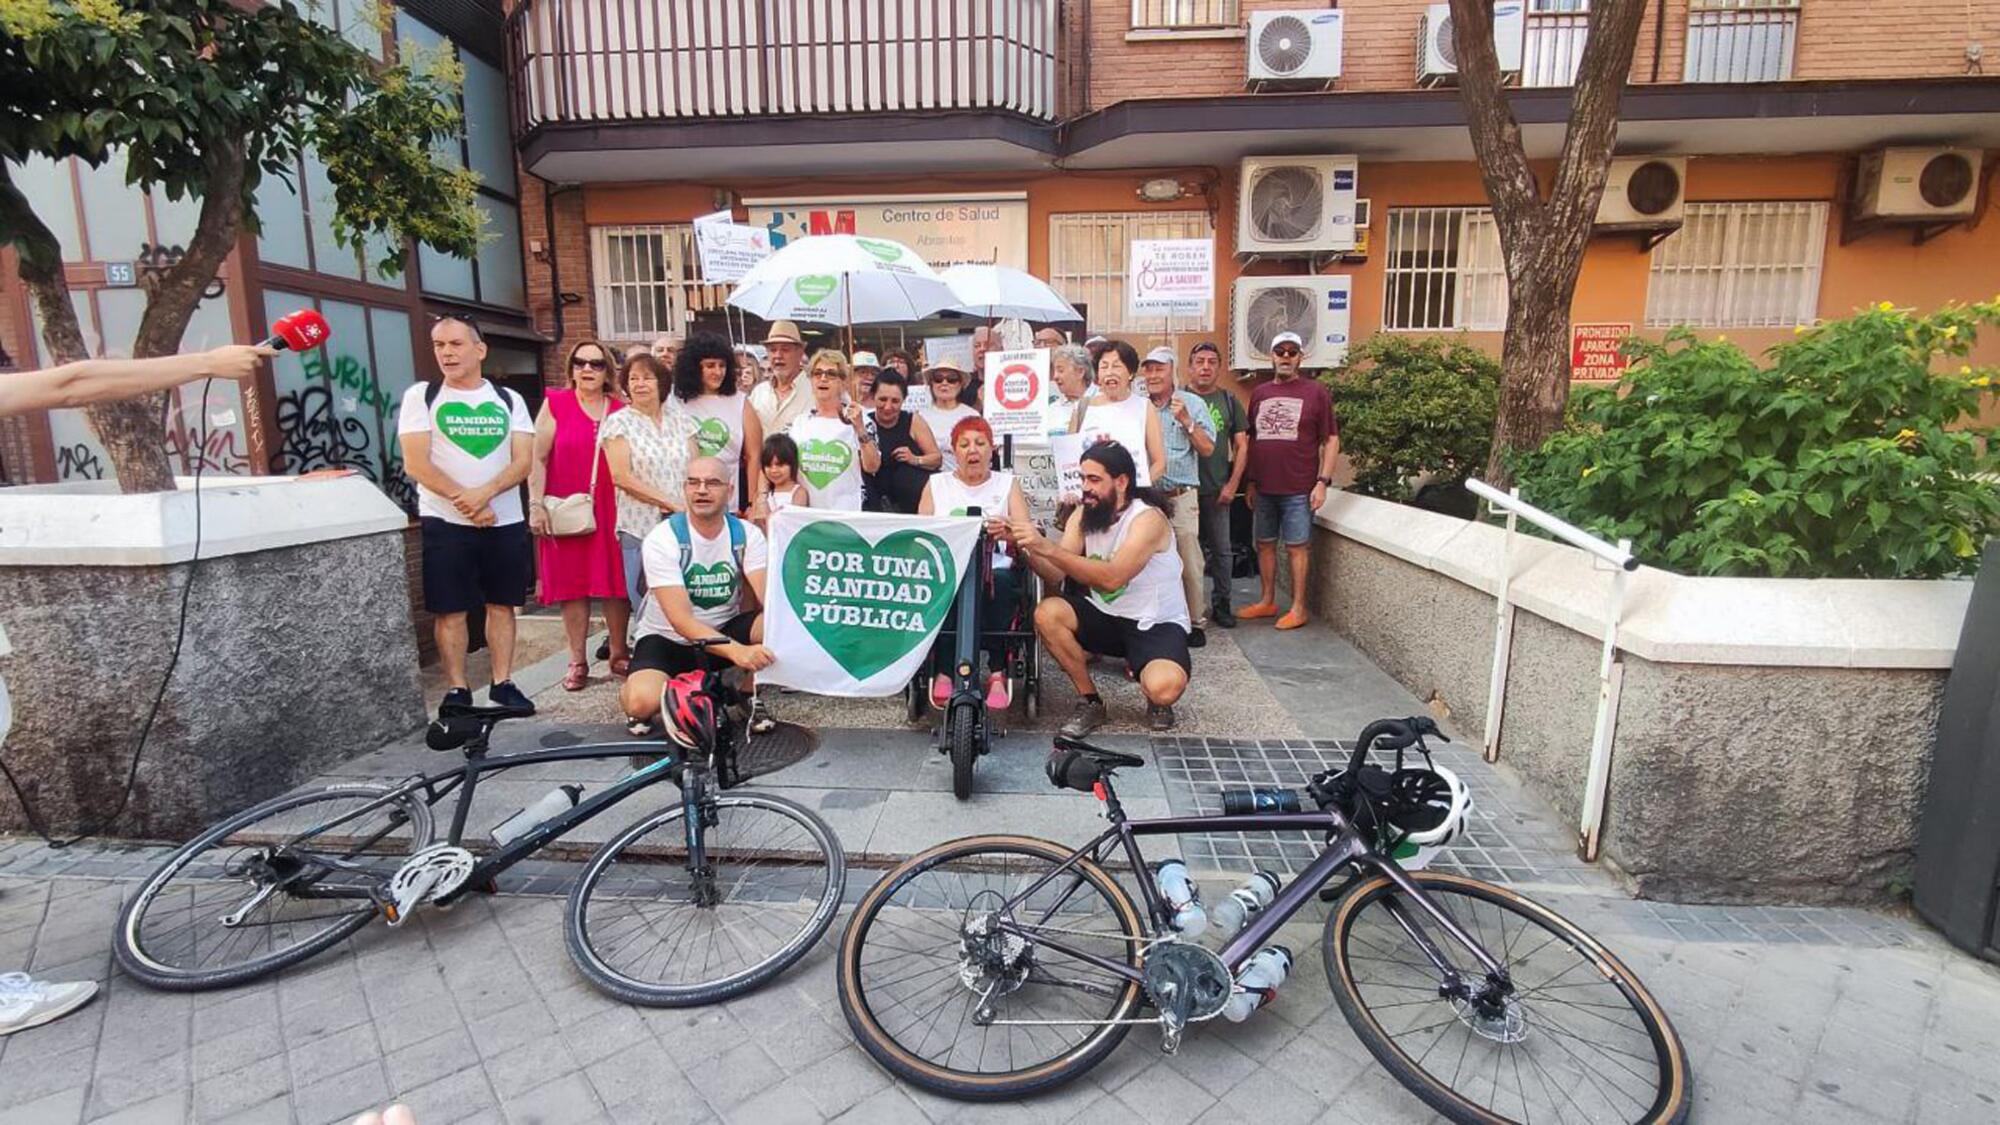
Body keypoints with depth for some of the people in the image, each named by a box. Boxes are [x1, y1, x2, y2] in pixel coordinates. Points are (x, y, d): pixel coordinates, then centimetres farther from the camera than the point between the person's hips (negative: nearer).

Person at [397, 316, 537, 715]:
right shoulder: (420, 396, 2)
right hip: (445, 522, -2)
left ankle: (503, 683, 15)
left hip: (506, 522, 2)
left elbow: (524, 460, -3)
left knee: (502, 604, 6)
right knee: (449, 609, 1)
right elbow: (416, 465, -6)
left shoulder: (509, 400, 7)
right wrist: (464, 501, -15)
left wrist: (484, 493, -19)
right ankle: (456, 690, 11)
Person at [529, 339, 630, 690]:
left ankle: (619, 654, 18)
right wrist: (536, 505, -6)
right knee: (572, 585, 5)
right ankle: (577, 662, 14)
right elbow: (538, 459, 1)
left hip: (612, 512, 2)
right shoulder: (555, 404, 2)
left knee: (616, 583, 4)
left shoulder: (620, 411, 8)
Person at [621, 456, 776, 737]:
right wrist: (736, 651, -42)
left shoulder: (747, 534, -10)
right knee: (643, 702, -32)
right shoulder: (662, 539, -19)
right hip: (668, 639, -3)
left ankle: (747, 696, 0)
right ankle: (633, 698, 8)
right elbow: (680, 620, -28)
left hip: (725, 630, 3)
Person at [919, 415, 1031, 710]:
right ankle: (942, 671, -25)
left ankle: (998, 671, -24)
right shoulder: (937, 484, 19)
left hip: (996, 572, 0)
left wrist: (1009, 532, -22)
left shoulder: (1008, 483, 17)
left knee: (1000, 581, -34)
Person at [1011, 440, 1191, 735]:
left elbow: (1111, 578, -36)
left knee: (1163, 687, -34)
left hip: (1157, 623, -5)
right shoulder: (1082, 516, -2)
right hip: (1106, 616, 6)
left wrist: (1048, 547, -41)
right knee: (1046, 613, -21)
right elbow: (1055, 576, -11)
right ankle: (1090, 701, -4)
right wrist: (1026, 547, -30)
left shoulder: (1148, 518, -21)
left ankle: (1156, 701, 7)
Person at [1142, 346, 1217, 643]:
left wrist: (1186, 421, -10)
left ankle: (1196, 621, 10)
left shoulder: (1192, 404, 5)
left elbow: (1207, 449, 0)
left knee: (1189, 564, -3)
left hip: (1181, 497, -2)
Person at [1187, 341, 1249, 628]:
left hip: (1218, 490, 2)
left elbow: (1241, 446, 8)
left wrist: (1232, 484, -1)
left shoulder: (1229, 401, 8)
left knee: (1222, 549, 6)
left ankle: (1221, 604, 18)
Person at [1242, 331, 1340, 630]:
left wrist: (1323, 481, -10)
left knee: (1297, 547, 1)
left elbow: (1331, 440, -2)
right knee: (1265, 545, 11)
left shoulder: (1315, 392, -1)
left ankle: (1298, 608, 10)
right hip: (1264, 488, 5)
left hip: (1299, 489, -4)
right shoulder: (1259, 393, 10)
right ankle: (1267, 601, 23)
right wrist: (1251, 482, 12)